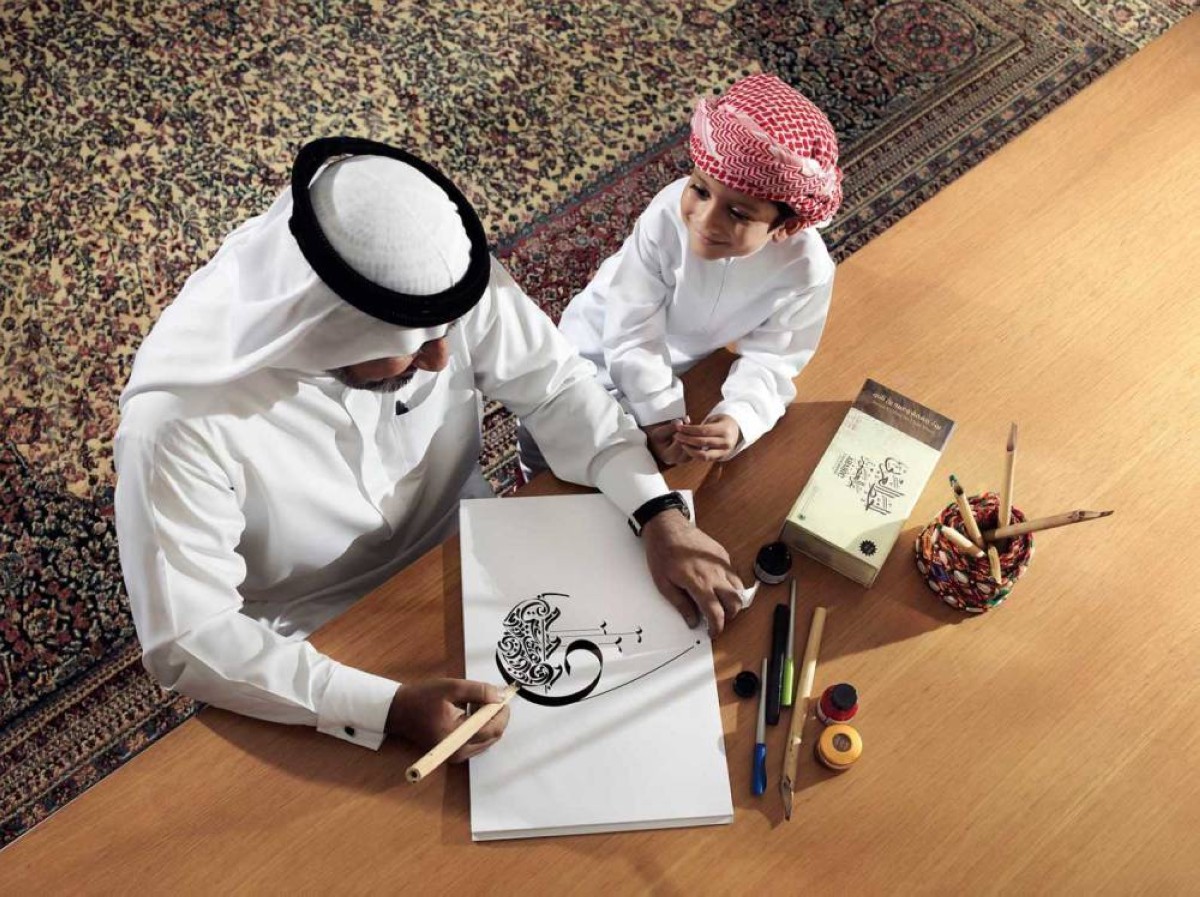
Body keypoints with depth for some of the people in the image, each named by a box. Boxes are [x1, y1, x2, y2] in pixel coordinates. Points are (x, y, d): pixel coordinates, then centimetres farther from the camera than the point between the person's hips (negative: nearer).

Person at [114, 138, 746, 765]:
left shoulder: (437, 276, -25)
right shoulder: (177, 419, -35)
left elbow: (556, 384, -12)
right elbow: (186, 640, -29)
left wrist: (660, 516, -25)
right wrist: (389, 709, -38)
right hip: (321, 648, -3)